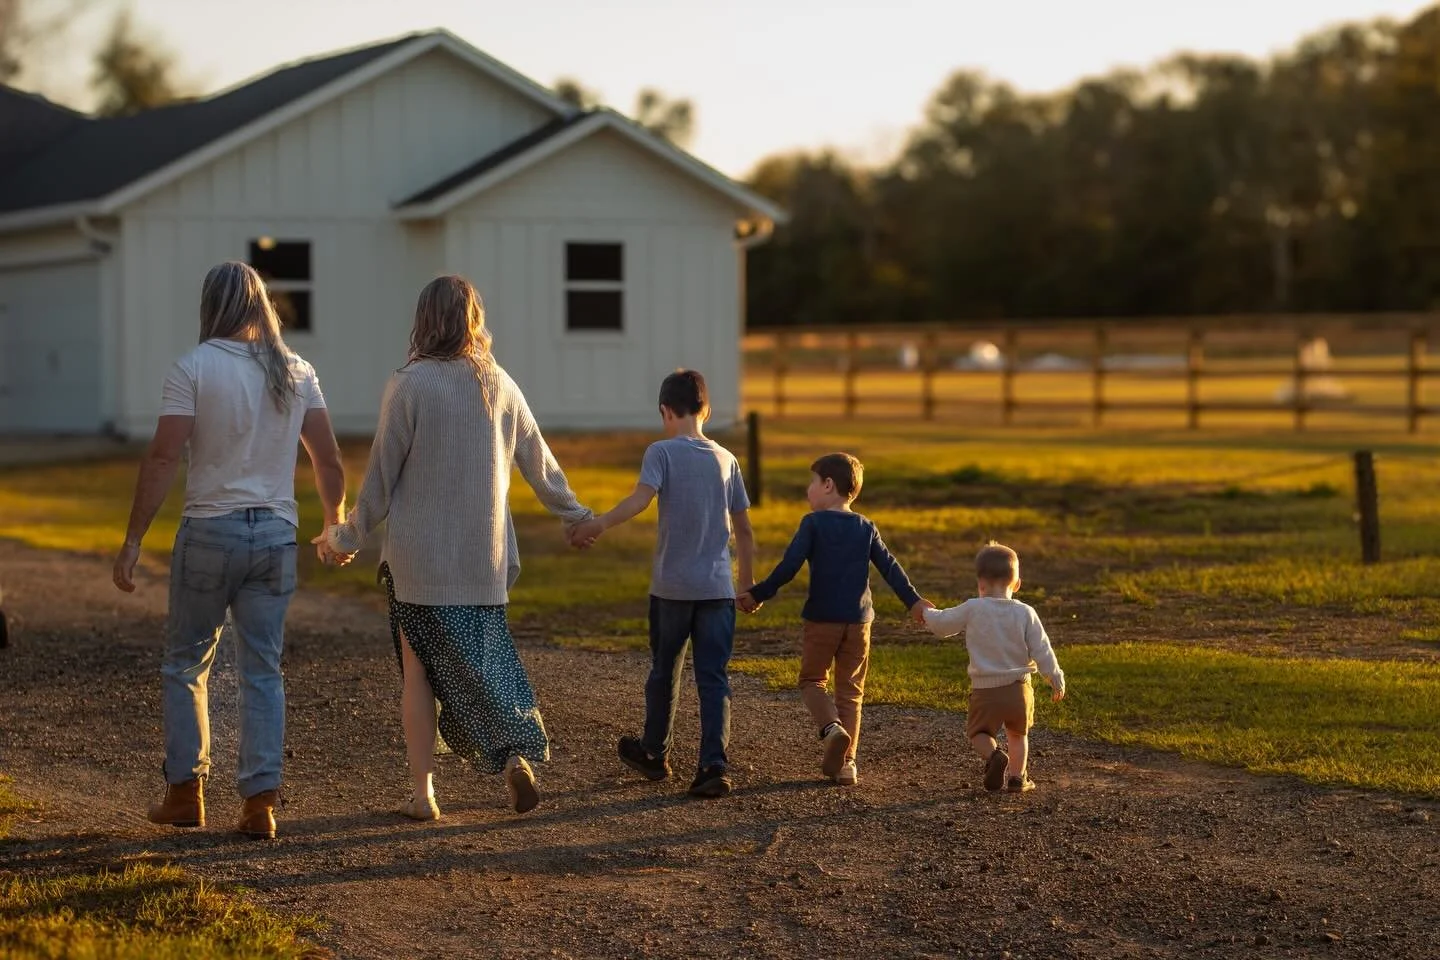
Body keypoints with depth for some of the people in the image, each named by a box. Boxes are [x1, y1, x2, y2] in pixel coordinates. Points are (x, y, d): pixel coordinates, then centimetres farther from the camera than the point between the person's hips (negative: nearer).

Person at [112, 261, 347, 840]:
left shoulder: (194, 368, -7)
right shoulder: (296, 372, 5)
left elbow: (162, 459, -13)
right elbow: (329, 460, 6)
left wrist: (133, 541, -11)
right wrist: (335, 522, 22)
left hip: (210, 531, -3)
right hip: (276, 533, 3)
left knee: (184, 665, 12)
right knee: (262, 672, 8)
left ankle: (186, 791, 14)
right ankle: (260, 802, 4)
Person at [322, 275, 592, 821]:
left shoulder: (409, 385, -9)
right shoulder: (499, 385, 4)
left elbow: (382, 474, -5)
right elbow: (538, 462, 13)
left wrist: (350, 536, 7)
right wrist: (575, 514, 28)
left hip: (418, 554, -3)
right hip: (484, 553, 3)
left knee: (418, 668, 5)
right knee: (484, 658, 13)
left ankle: (423, 793, 6)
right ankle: (516, 753, -8)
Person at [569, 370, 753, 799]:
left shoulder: (662, 452, -5)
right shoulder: (726, 459, 7)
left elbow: (641, 497, -24)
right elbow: (744, 530, 11)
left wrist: (598, 524, -28)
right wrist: (748, 583, 19)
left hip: (671, 587, -2)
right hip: (717, 588, 2)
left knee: (664, 673, 15)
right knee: (714, 679, 1)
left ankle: (654, 754, 31)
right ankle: (715, 766, -10)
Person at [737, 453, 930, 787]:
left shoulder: (814, 523, -7)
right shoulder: (866, 527, 5)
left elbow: (788, 566, -14)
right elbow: (890, 567, 5)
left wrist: (757, 595, -6)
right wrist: (913, 602, 13)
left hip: (820, 619, -3)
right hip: (858, 621, 3)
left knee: (812, 680, 13)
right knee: (850, 690, 11)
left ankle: (831, 728, -15)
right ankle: (845, 763, 7)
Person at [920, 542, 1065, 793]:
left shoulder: (973, 609, -9)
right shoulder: (1025, 613, -5)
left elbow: (942, 624, 3)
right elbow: (1041, 651, -3)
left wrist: (927, 613, 25)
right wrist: (1057, 680, 9)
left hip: (985, 689, -2)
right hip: (1018, 688, 2)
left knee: (978, 732, 14)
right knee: (1018, 735, 25)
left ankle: (993, 755, -15)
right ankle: (1017, 776, 20)